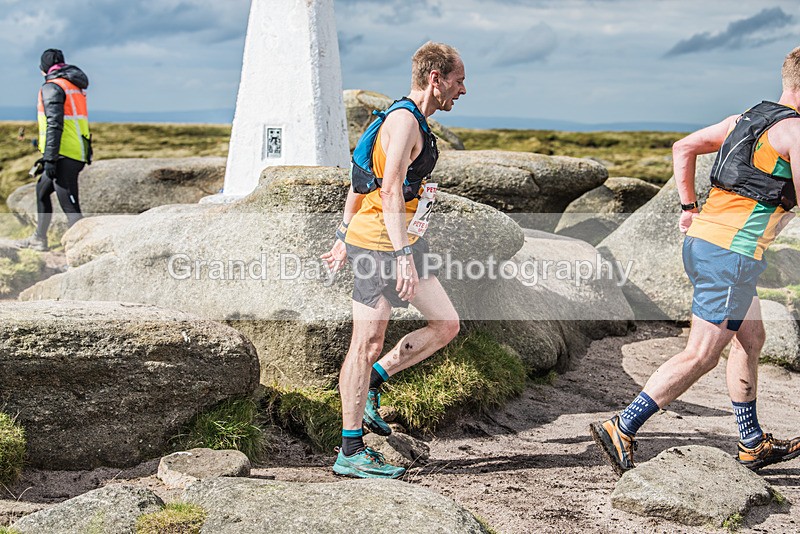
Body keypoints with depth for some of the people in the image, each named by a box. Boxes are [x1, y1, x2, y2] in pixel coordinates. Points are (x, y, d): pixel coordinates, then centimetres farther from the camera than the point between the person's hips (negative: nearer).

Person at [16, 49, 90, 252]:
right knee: (42, 189, 24)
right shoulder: (75, 86, 17)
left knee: (69, 204, -10)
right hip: (79, 152, 9)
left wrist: (49, 158, -20)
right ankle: (39, 239, 33)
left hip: (64, 155, -9)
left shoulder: (52, 87, -10)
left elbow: (54, 125, -19)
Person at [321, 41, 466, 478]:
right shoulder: (404, 120, -14)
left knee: (446, 325, 10)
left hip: (402, 242, 10)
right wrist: (403, 255, -30)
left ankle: (371, 382, 19)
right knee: (367, 344, -4)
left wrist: (344, 237, 22)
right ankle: (350, 454, 4)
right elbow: (390, 191, -24)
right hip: (378, 244, -10)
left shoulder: (412, 121, 17)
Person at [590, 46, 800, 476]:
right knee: (700, 356, -5)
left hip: (702, 239, 10)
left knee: (751, 339, 20)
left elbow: (683, 148, 19)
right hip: (731, 254, -10)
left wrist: (689, 207, 20)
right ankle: (621, 430, -4)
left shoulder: (747, 118, 15)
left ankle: (752, 445, 29)